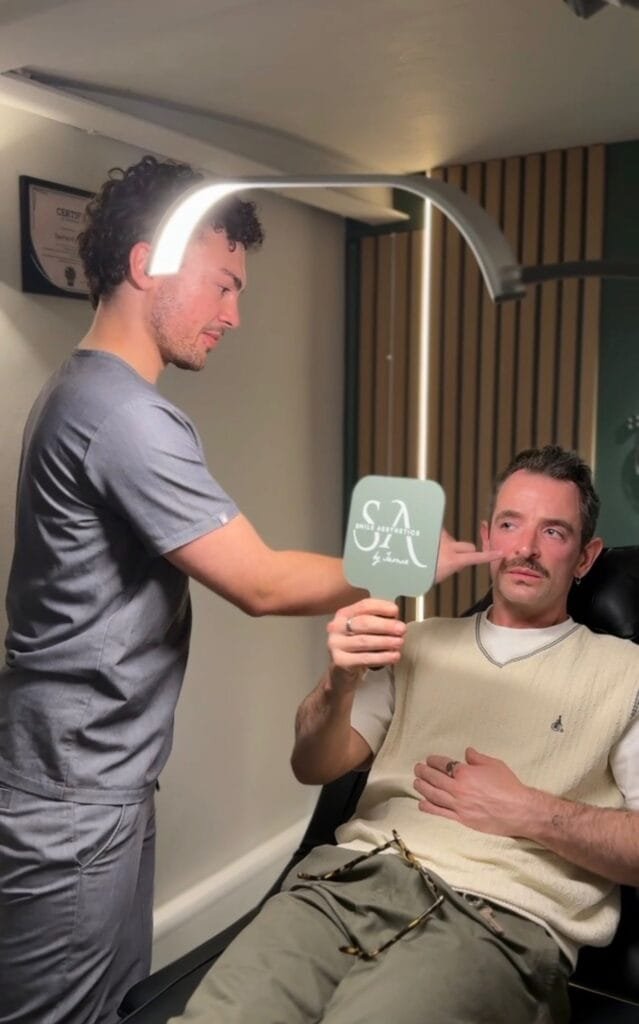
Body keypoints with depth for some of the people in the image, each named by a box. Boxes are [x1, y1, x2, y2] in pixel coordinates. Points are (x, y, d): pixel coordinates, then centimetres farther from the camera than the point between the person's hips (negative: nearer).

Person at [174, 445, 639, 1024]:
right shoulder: (421, 644, 19)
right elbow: (314, 767, 10)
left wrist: (527, 811, -8)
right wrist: (340, 682, -11)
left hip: (497, 914, -2)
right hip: (352, 877, 3)